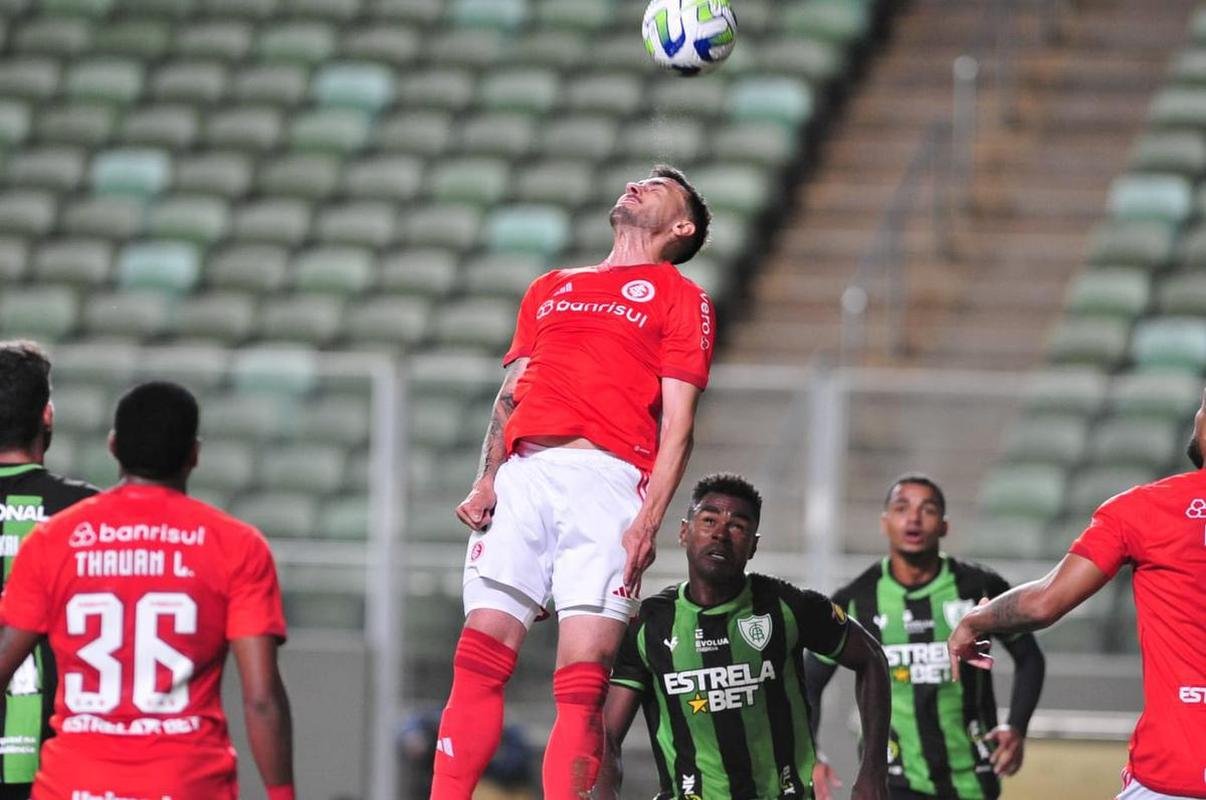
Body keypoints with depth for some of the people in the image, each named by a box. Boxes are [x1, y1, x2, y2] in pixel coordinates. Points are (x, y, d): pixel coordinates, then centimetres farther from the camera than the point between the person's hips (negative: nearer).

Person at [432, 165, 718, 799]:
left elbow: (678, 423, 5)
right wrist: (484, 484, 7)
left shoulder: (681, 299, 14)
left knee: (582, 685, -12)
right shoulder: (549, 290, 28)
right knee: (477, 662, -8)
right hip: (521, 478, 4)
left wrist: (649, 518, -8)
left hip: (607, 480, -4)